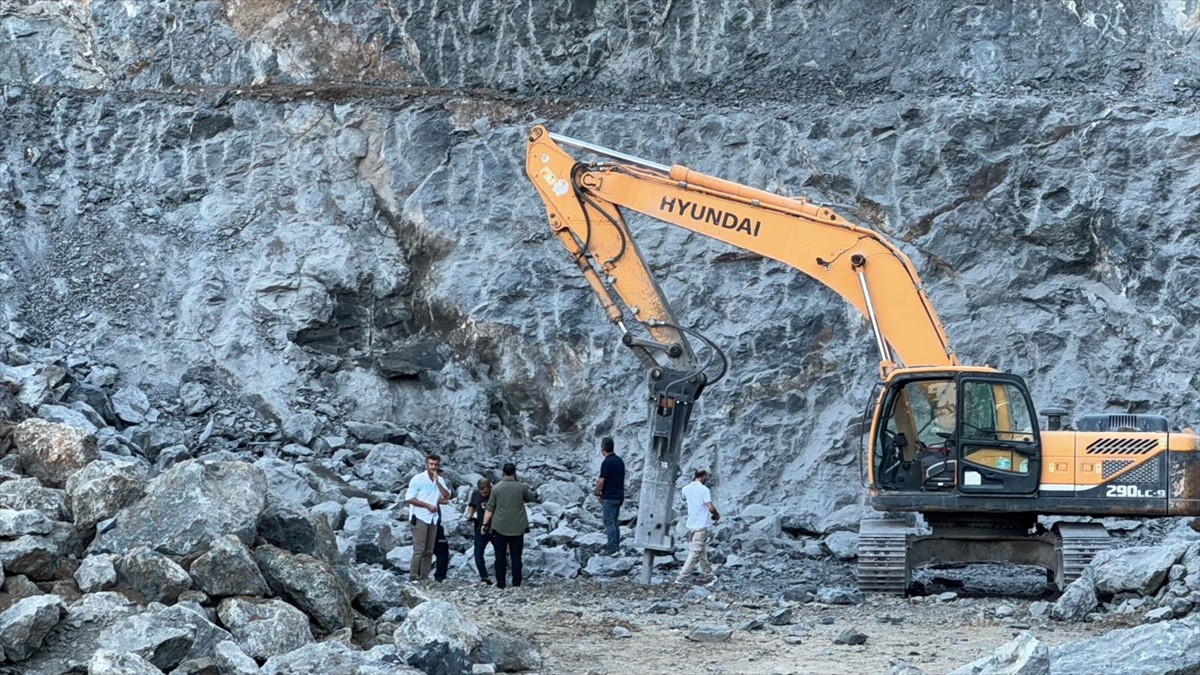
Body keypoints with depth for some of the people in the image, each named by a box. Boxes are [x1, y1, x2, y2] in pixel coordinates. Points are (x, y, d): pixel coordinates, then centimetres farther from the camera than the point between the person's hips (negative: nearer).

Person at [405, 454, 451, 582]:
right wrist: (428, 505, -14)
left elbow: (447, 497, 0)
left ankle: (424, 578, 10)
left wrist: (437, 481, -9)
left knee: (429, 551, 6)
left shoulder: (440, 480, 12)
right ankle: (413, 577, -10)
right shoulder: (418, 479, -6)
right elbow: (409, 498, -11)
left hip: (433, 518, 6)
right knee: (419, 550, -12)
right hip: (419, 518, -6)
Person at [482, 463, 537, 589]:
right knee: (516, 556, 6)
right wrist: (531, 491, 32)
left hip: (500, 527, 0)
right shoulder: (521, 487, -4)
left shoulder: (497, 488, -5)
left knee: (500, 556, 6)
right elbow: (533, 498, 13)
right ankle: (516, 582, 5)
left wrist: (485, 524, 3)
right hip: (517, 528, 1)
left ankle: (501, 583, 5)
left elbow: (489, 509, -4)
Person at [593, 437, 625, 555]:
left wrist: (598, 493, 0)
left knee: (609, 522, -3)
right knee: (614, 522, 16)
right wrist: (600, 481, 17)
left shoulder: (607, 463, -18)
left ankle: (612, 548, -5)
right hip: (619, 495, 8)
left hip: (609, 497, -8)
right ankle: (616, 545, 18)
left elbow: (601, 481, -16)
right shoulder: (620, 461, 8)